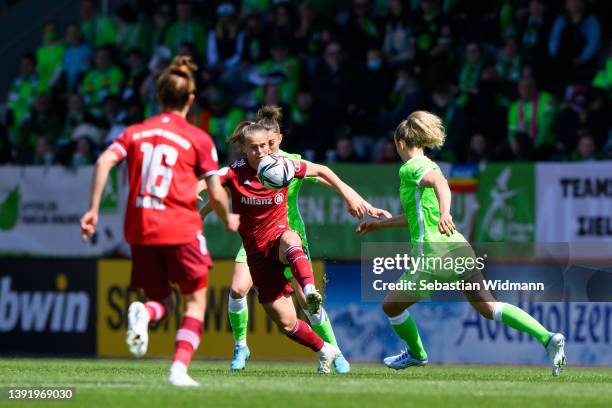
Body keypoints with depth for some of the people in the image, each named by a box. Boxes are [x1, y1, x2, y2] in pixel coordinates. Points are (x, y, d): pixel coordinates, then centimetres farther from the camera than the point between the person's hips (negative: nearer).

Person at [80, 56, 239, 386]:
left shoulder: (134, 132, 11)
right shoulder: (198, 139, 2)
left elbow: (104, 162, -5)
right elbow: (216, 195, 1)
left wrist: (93, 209, -3)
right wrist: (229, 220, 21)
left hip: (140, 231, 3)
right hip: (181, 228, -3)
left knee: (161, 301, 16)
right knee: (195, 301, 9)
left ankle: (143, 314, -21)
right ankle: (179, 368, -10)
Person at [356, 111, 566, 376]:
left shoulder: (410, 168, -5)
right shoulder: (428, 165, 23)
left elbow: (440, 183, -28)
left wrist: (444, 213, -46)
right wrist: (379, 224, 42)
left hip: (435, 254, -9)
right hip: (459, 248, 9)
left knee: (391, 306, 12)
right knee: (488, 307, 3)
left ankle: (416, 354, 31)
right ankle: (548, 338, -12)